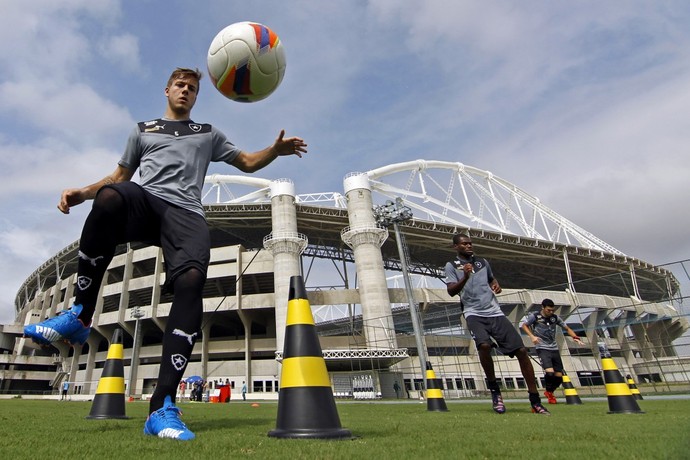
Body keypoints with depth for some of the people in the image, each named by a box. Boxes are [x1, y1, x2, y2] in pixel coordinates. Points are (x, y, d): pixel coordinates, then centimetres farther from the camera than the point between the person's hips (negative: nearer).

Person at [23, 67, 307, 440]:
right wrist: (82, 192, 10)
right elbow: (120, 176, 30)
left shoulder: (208, 134, 32)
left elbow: (247, 162, 29)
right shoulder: (143, 129, 32)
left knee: (191, 280, -30)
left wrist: (276, 150, 8)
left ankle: (163, 407, -32)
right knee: (110, 197, -39)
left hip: (186, 213, 0)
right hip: (144, 201, 1)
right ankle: (80, 314, -26)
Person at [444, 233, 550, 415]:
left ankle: (535, 401, 8)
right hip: (474, 313, -4)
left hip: (495, 312, 5)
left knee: (521, 350, -5)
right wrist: (465, 277, -24)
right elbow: (451, 291, -8)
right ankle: (494, 390, -7)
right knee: (484, 345, -32)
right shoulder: (452, 265, 5)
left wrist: (496, 285, 13)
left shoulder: (482, 262, 19)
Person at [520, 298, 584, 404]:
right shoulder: (535, 316, -7)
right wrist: (532, 336, -15)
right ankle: (549, 392, 8)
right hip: (542, 348, -5)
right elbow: (524, 325, -1)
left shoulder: (555, 317, 5)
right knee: (549, 372, -22)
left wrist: (575, 337, -4)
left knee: (559, 376, 3)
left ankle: (549, 392, 33)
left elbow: (567, 328, 14)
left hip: (554, 349, 5)